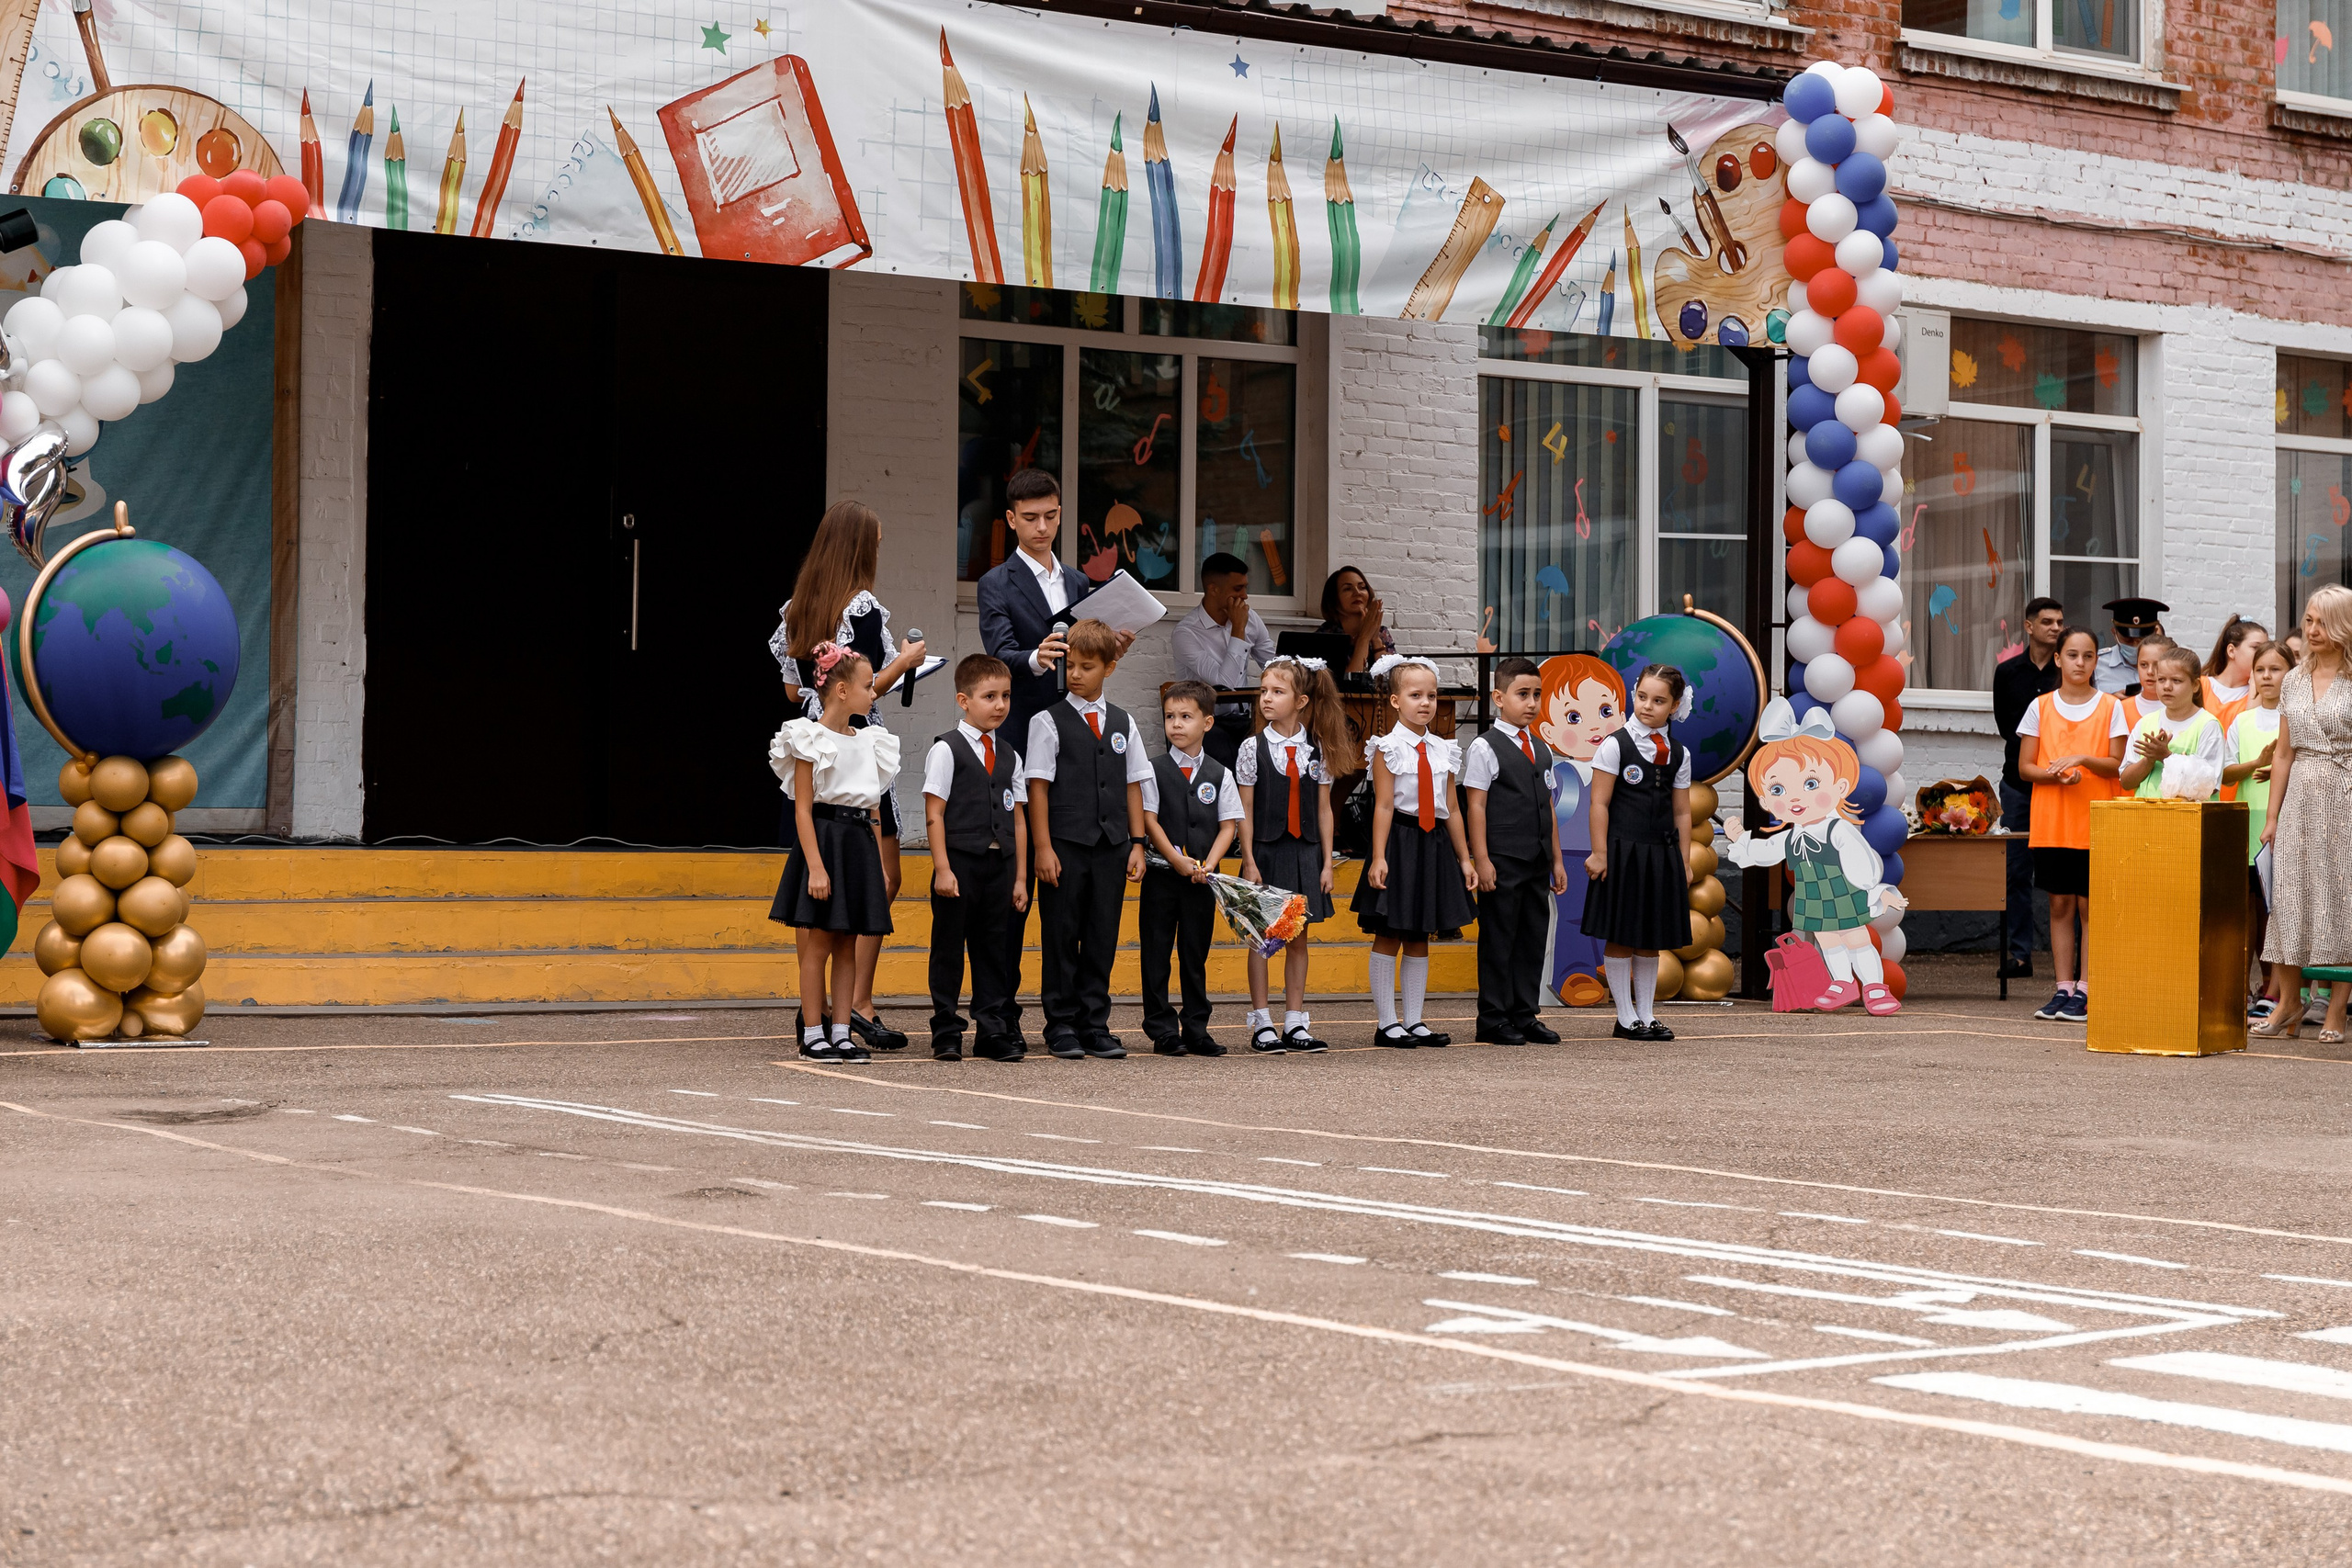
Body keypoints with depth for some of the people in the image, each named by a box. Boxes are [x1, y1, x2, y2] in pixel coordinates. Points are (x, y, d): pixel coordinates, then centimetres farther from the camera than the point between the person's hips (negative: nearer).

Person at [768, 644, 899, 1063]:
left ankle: (841, 1033, 10)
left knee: (847, 945, 7)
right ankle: (812, 1035, 3)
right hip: (823, 841, -6)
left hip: (859, 845, 6)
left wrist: (880, 867, 11)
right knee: (819, 944, -3)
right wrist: (816, 867, -19)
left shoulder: (867, 742, 13)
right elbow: (803, 809, -11)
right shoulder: (811, 740, -7)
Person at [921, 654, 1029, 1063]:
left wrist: (1020, 877, 10)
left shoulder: (1008, 757, 13)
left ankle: (995, 1032, 12)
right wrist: (943, 868, -13)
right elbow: (934, 815, -7)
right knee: (949, 949, 1)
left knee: (994, 949, 8)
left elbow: (1018, 819, 14)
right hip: (959, 863, -5)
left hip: (999, 865, 5)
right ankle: (946, 1032, 7)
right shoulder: (947, 750, -3)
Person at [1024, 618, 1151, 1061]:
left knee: (1103, 937, 6)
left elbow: (1134, 786, 13)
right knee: (1062, 934, 1)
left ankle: (1095, 1024, 13)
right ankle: (1061, 1025, 9)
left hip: (1110, 845, 4)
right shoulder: (1050, 721, -1)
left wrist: (1137, 843, 7)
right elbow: (1038, 786, -4)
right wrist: (1042, 847, -10)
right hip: (1065, 844, -4)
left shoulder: (1123, 723, 11)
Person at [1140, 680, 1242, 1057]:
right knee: (1156, 954, 0)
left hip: (1202, 877, 2)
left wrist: (1207, 865, -11)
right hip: (1161, 874, -1)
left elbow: (1228, 825, 3)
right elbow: (1149, 821, -5)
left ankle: (1196, 1030, 12)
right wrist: (1178, 861, -14)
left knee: (1196, 955, 7)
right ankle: (1163, 1030, 5)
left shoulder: (1220, 775, 6)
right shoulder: (1154, 770, 0)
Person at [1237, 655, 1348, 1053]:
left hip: (1305, 853, 2)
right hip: (1265, 852, -2)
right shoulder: (1254, 749, -3)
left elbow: (1324, 809, 7)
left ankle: (1295, 1023, 12)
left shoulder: (1316, 751, 4)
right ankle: (1261, 1023, 6)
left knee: (1299, 939, 7)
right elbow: (1245, 810, -3)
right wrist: (1249, 862, -8)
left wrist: (1326, 863, 4)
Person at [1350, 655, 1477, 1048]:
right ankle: (1387, 1023, 4)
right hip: (1399, 842, -5)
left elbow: (1451, 809, 13)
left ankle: (1413, 1021, 14)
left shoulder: (1444, 750, 10)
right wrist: (1378, 858, -16)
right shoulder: (1387, 748, -5)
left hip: (1434, 845, 5)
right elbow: (1384, 805, -10)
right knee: (1388, 937, -1)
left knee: (1420, 938, 9)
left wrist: (1465, 858, 13)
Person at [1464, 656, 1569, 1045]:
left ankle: (1525, 1016, 15)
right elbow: (1476, 806, -9)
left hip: (1536, 863, 7)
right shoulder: (1485, 748, -6)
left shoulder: (1541, 750, 16)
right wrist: (1482, 860, -15)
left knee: (1533, 936, 8)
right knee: (1498, 938, -3)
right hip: (1502, 863, -7)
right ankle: (1493, 1020, 3)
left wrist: (1556, 860, 17)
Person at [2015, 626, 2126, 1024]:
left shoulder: (2111, 707, 2)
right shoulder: (2040, 707, 6)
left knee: (2090, 905, -1)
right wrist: (2054, 774, -14)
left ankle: (2085, 991, 1)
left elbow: (2118, 765, -2)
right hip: (2051, 822, 2)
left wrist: (2082, 759, -18)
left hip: (2095, 824, -2)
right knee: (2060, 904, 5)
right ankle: (2063, 988, 9)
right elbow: (2024, 767, 5)